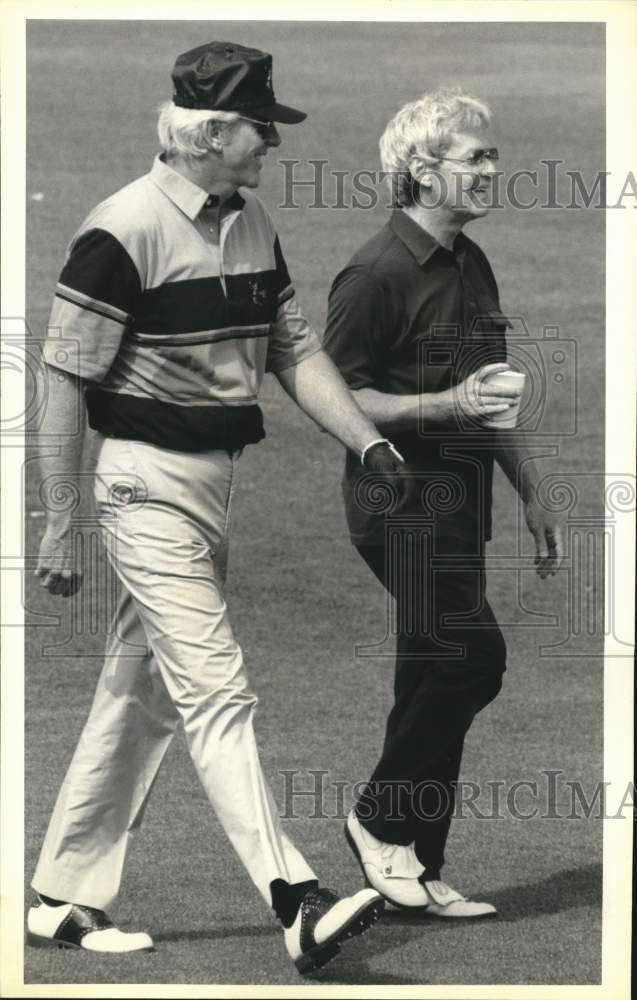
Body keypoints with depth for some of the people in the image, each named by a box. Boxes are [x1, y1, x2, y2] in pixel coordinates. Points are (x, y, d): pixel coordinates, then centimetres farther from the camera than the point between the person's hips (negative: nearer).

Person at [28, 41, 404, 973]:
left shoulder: (253, 224, 10)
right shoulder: (124, 230, -15)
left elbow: (295, 351, 15)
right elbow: (65, 379, -13)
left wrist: (370, 443, 2)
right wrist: (60, 523, -13)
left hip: (219, 478, 8)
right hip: (148, 483, -8)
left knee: (140, 699, 13)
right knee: (218, 693, -12)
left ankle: (65, 899, 22)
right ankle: (298, 904, -18)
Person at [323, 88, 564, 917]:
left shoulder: (472, 267, 14)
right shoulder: (378, 273, -13)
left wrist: (532, 498, 21)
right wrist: (446, 405, -21)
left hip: (456, 502, 8)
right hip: (400, 499, -8)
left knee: (439, 684, 8)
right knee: (474, 656, -17)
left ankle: (416, 874, 13)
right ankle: (378, 821, -1)